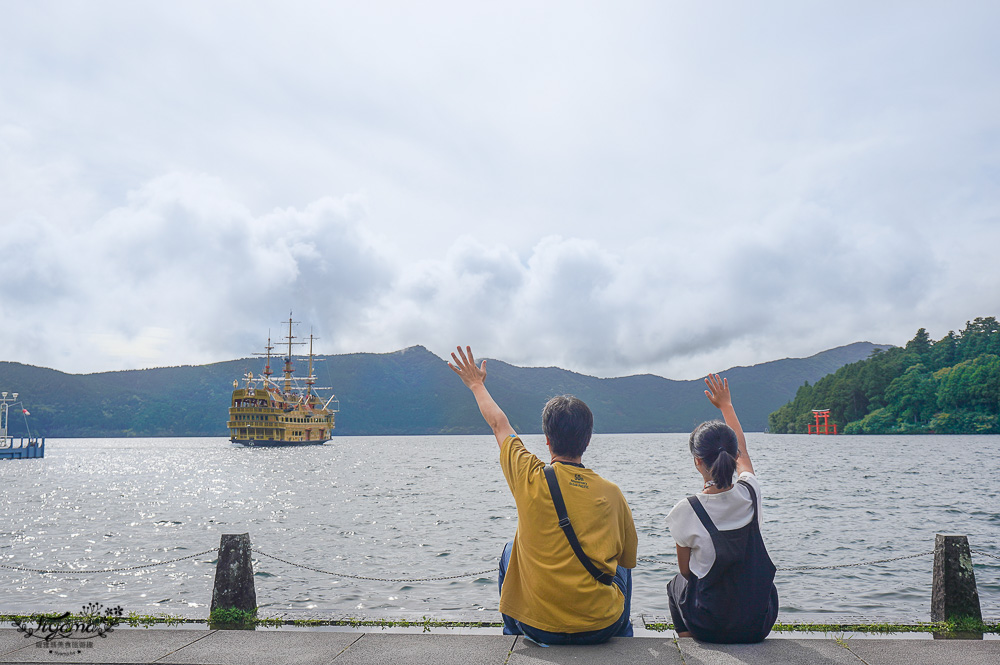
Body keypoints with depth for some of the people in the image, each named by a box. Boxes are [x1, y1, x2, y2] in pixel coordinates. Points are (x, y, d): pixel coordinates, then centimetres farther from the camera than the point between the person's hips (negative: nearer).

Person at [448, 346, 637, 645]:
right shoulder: (612, 493, -7)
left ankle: (512, 633, 43)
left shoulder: (531, 480, -12)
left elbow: (499, 424, 7)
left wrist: (477, 385, 24)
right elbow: (628, 559, 7)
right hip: (602, 628, 1)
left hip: (539, 628, -1)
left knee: (510, 553, 27)